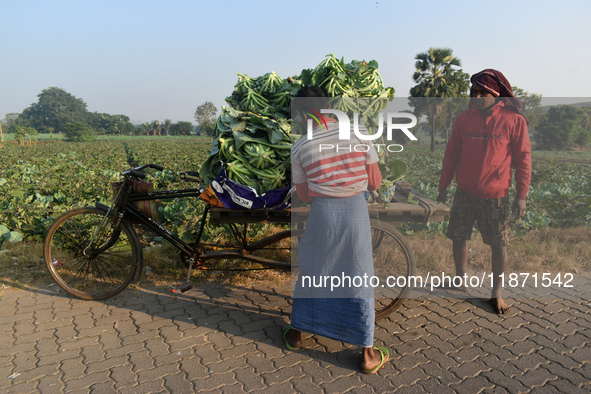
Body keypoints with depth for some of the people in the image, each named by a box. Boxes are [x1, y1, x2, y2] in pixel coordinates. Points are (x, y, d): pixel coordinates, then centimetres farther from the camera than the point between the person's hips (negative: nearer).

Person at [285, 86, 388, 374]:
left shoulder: (300, 147, -3)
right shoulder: (359, 132, -5)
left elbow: (303, 196, 5)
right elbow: (375, 183, -2)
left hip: (321, 212, 1)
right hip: (356, 210, 0)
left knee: (310, 273, 20)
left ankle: (296, 333, 38)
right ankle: (368, 354, 22)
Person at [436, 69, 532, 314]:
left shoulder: (514, 120, -7)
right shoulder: (464, 119, 1)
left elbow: (523, 159, -3)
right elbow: (451, 154, 8)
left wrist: (521, 196, -4)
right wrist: (443, 187, 10)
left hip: (496, 197, -2)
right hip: (464, 193, 3)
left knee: (499, 245, 5)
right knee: (458, 238, 10)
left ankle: (497, 294, 21)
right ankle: (460, 281, 30)